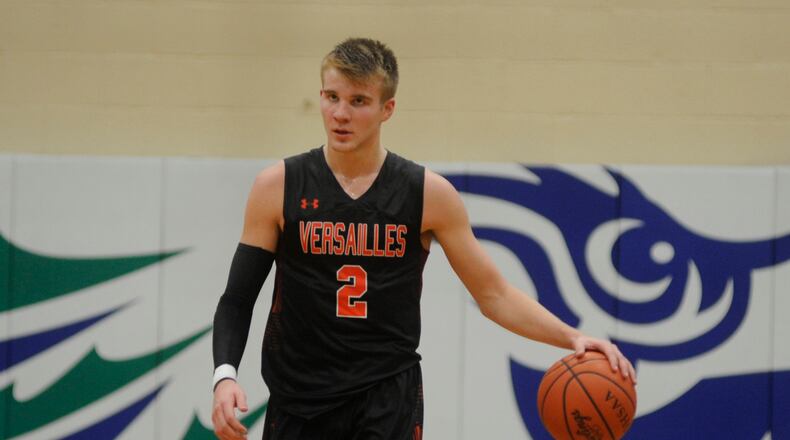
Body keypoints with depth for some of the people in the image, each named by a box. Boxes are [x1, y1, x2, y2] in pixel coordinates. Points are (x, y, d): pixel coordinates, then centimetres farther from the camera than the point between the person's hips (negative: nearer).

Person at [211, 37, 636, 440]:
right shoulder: (278, 187, -2)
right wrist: (225, 376, -17)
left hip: (388, 400, -1)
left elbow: (494, 294, 4)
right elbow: (238, 298, 0)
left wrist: (573, 338, -11)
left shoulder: (428, 193, -1)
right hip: (298, 400, 1)